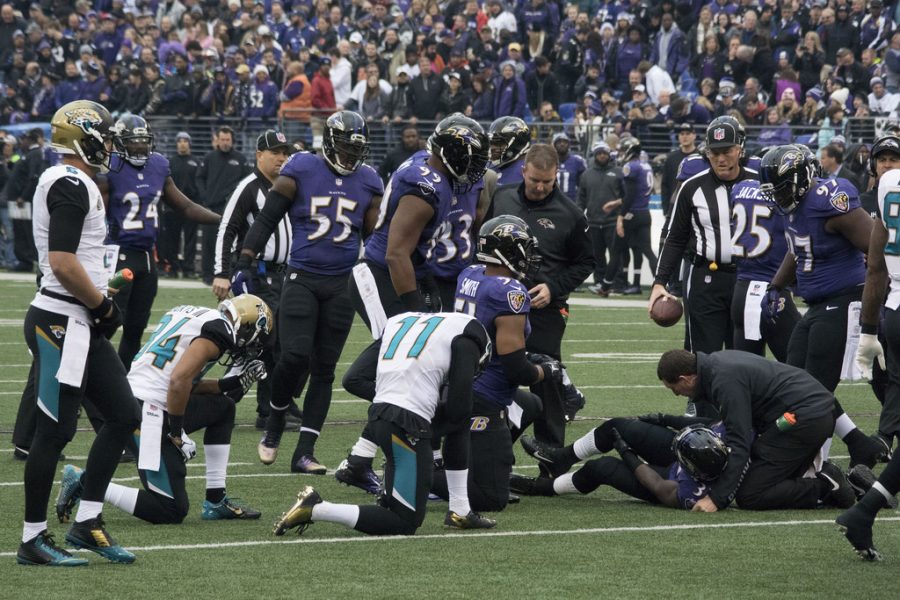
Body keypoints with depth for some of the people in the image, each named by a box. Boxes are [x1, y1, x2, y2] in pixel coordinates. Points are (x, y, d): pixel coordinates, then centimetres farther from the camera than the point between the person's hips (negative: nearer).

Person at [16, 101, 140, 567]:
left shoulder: (71, 183, 16)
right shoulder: (71, 185, -16)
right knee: (55, 431, -4)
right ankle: (33, 540, 3)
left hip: (80, 325, 10)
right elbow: (62, 263, -23)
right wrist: (103, 306, -12)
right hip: (61, 323, -10)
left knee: (123, 415, 10)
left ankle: (86, 523, 14)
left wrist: (99, 302, 13)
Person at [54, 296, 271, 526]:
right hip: (147, 412, -10)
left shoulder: (196, 316, 19)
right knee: (172, 511, -4)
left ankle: (216, 502, 21)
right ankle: (84, 481, -4)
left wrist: (229, 383, 19)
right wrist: (177, 433, -12)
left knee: (223, 407, 23)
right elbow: (179, 380, -22)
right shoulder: (218, 330, -10)